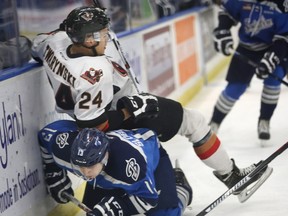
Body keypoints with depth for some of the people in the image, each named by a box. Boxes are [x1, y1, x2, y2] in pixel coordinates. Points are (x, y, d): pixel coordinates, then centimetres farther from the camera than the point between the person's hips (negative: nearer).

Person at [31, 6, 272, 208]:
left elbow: (37, 46, 6)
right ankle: (231, 175, 15)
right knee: (193, 121, 1)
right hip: (123, 115, -8)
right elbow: (91, 124, -34)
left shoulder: (57, 40, -18)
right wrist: (132, 110, -26)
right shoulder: (95, 74, -40)